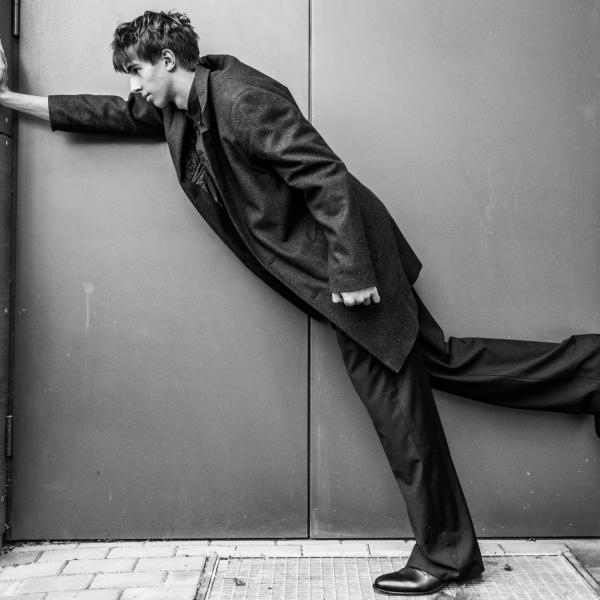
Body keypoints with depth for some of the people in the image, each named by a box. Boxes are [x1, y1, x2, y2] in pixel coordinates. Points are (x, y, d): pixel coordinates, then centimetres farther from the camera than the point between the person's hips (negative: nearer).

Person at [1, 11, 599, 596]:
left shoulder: (243, 99, -17)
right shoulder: (177, 109, 12)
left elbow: (326, 176, -21)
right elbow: (108, 113, 24)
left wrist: (349, 271, -23)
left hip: (341, 261, -9)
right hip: (317, 268, 9)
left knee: (394, 398, -2)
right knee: (434, 358, 13)